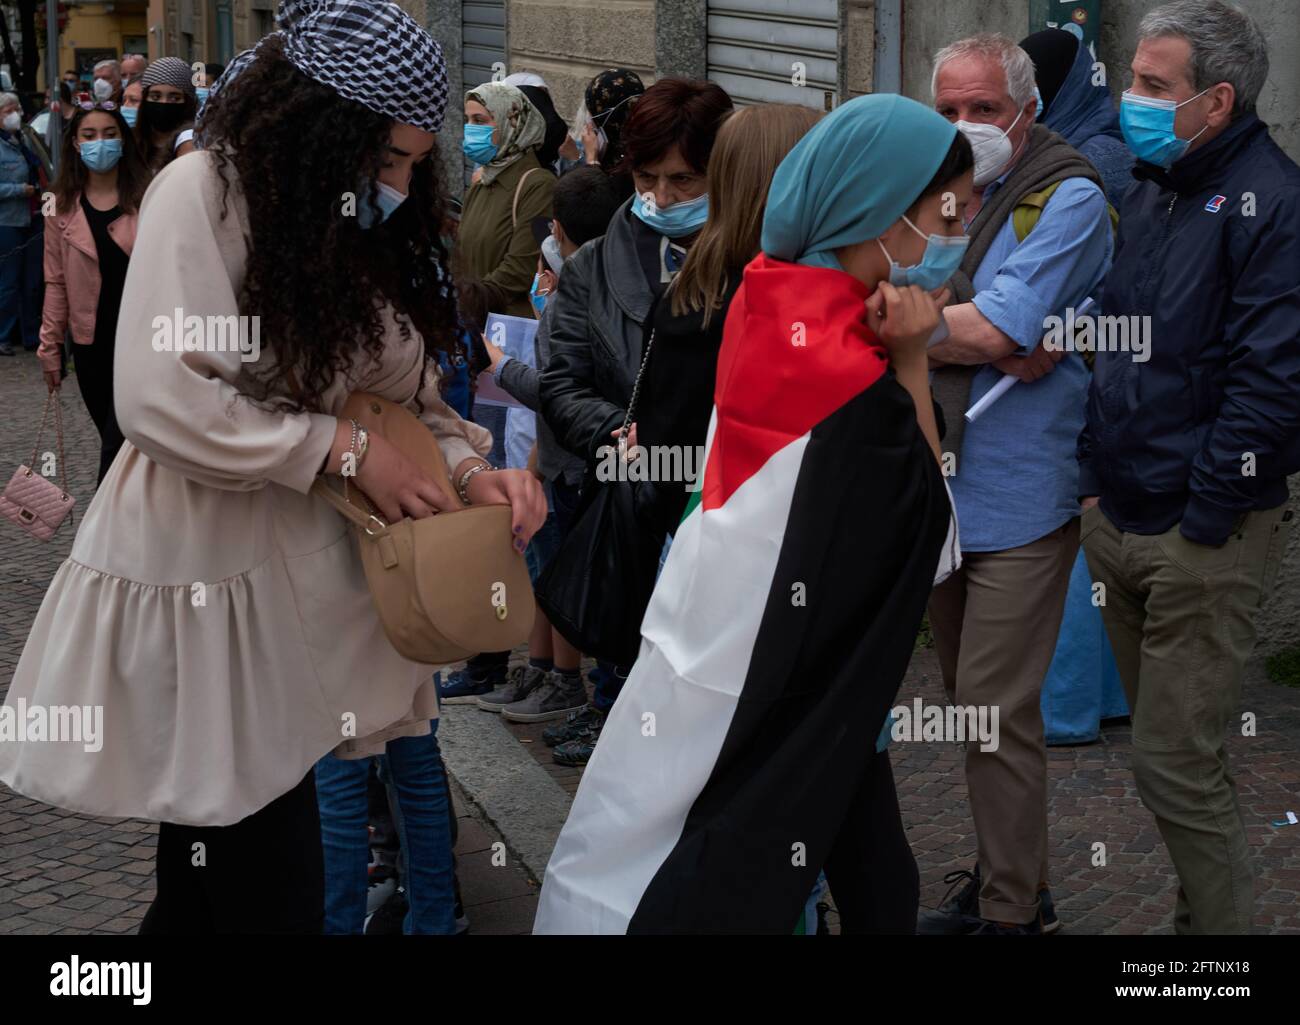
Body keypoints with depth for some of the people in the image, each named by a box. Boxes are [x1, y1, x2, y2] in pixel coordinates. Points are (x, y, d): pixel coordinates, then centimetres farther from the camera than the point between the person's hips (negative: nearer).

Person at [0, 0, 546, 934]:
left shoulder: (358, 226, 9)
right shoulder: (204, 194, -16)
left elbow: (406, 390, 10)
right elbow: (161, 403, -23)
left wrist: (468, 467, -11)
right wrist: (344, 449, -18)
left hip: (304, 568, 7)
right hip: (206, 572, -7)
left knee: (211, 868, 15)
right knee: (269, 888, -4)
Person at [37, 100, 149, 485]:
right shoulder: (64, 207, 3)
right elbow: (57, 283, 6)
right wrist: (50, 346, 5)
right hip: (92, 342, 3)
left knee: (117, 442, -9)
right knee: (114, 438, 11)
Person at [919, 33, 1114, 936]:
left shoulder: (1069, 199, -10)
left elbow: (994, 331, -20)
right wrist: (993, 347, -16)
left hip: (1019, 497, -7)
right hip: (939, 487, 7)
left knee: (995, 712, -6)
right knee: (968, 701, 15)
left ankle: (1011, 910, 6)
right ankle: (1009, 882, 27)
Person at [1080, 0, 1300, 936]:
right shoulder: (1151, 194, 13)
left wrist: (1203, 517, -18)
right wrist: (1096, 476, 13)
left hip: (1204, 539, -8)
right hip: (1121, 521, 8)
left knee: (1178, 768, -6)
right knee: (1171, 747, 15)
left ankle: (1224, 924, 8)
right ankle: (1205, 911, 28)